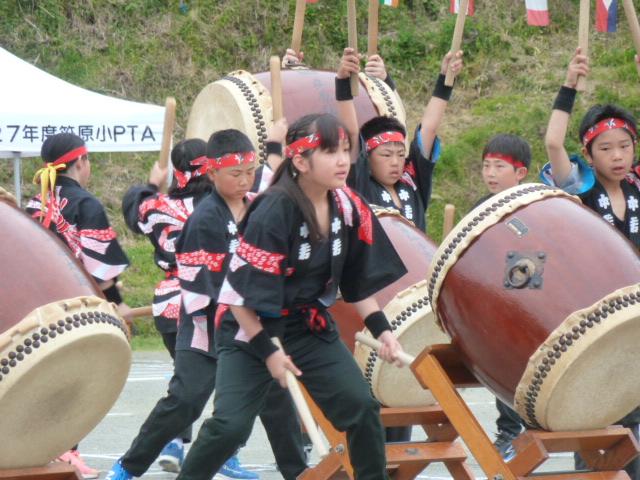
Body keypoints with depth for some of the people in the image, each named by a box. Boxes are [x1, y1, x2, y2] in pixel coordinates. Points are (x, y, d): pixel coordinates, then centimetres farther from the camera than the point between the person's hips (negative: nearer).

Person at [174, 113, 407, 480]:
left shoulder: (349, 207, -5)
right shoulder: (273, 213, -24)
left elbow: (359, 281, 8)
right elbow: (240, 292, -21)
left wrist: (381, 329, -2)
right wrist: (267, 351, -18)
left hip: (311, 326, 6)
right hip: (251, 327, -5)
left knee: (362, 406, -5)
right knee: (230, 424, -13)